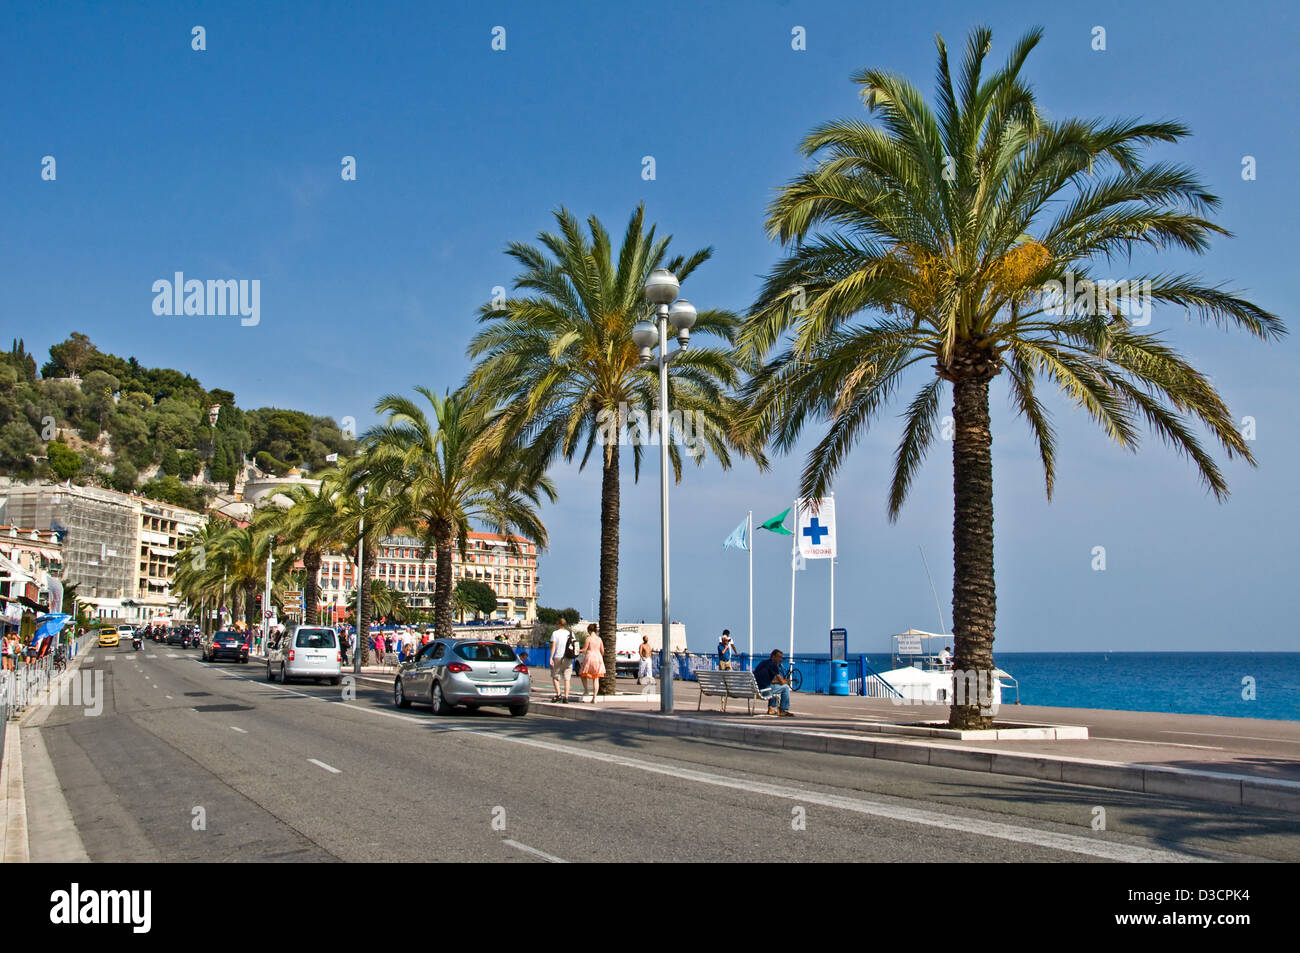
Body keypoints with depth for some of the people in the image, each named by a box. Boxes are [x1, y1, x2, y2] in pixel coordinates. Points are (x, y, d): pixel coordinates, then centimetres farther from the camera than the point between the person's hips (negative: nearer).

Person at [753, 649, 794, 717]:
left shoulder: (763, 662, 19)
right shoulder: (773, 665, -7)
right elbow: (782, 682, -5)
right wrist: (786, 682, 16)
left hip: (756, 689, 9)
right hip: (763, 690, -9)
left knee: (774, 686, 35)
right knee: (785, 687, 5)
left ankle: (771, 708, 32)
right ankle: (784, 710, 10)